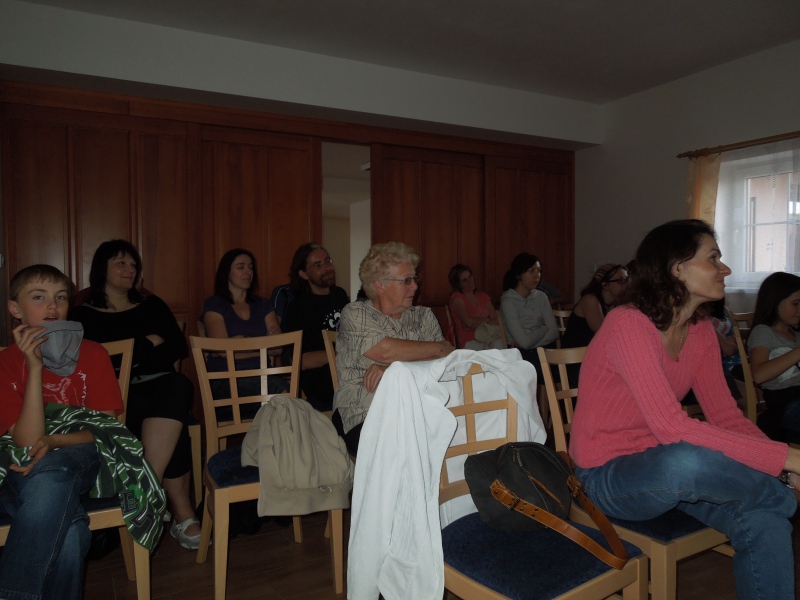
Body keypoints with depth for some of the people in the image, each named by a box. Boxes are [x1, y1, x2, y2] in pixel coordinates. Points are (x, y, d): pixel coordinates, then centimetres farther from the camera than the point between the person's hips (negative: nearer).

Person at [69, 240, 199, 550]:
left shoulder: (153, 306, 23)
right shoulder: (83, 315, 15)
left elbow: (179, 347, 10)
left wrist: (130, 357, -3)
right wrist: (147, 344, -1)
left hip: (163, 384, 2)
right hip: (118, 394, -2)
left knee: (178, 386, -38)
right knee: (172, 425, -35)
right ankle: (182, 514, -30)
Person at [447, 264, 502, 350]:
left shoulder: (483, 296, 22)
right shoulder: (457, 298, 4)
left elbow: (496, 321, 10)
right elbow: (469, 322, -11)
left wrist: (477, 325, -7)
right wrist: (487, 319, 8)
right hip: (470, 342, -5)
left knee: (498, 343, -31)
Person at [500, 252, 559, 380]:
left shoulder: (540, 297, 11)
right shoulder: (508, 301, -7)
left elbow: (554, 332, 1)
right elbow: (524, 341, -13)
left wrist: (531, 343, -12)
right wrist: (544, 329, 3)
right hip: (523, 355, -5)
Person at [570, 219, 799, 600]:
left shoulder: (701, 331, 3)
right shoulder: (628, 324, -24)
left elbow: (726, 416, 2)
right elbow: (670, 426, -32)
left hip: (666, 468, 7)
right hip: (607, 477, -6)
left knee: (765, 522, -19)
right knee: (686, 458, -35)